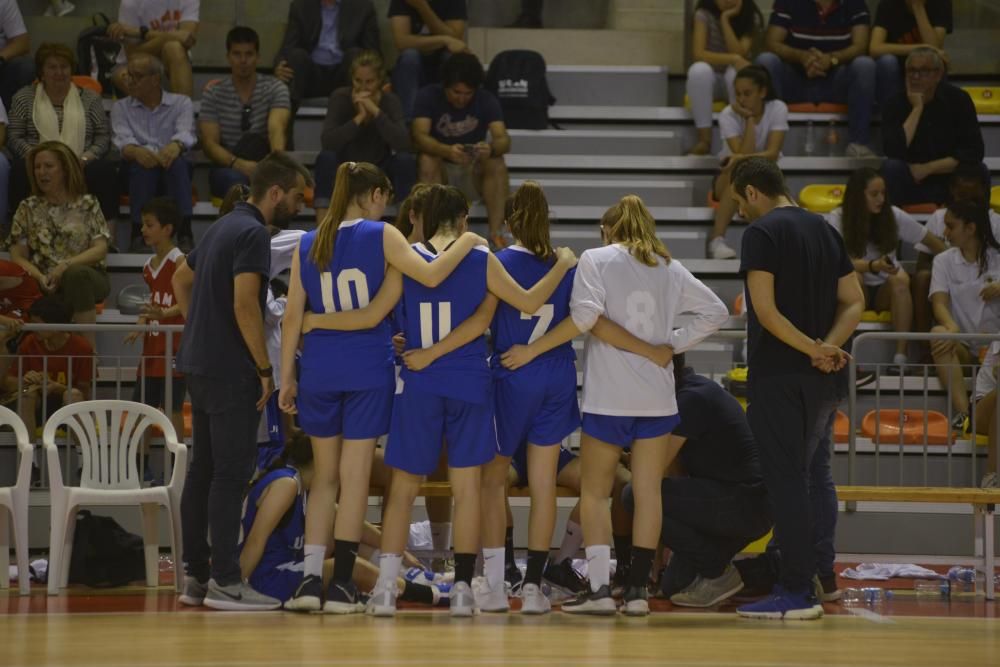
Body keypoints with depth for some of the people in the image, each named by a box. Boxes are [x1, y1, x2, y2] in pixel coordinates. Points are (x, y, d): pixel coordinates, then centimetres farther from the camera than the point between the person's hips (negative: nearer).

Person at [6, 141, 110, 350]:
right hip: (46, 285, 1)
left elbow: (100, 249, -2)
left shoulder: (88, 205, 8)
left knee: (76, 275, -38)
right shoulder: (28, 209, 11)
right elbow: (17, 256, 5)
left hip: (87, 278, -1)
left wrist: (66, 266, -19)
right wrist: (40, 278, -16)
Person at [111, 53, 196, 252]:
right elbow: (122, 139, -3)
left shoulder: (181, 103, 16)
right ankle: (138, 232, -42)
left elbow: (186, 133, -6)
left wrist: (175, 146, -32)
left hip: (173, 169, 0)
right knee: (142, 163, -36)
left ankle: (184, 232, -45)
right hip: (138, 173, 0)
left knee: (176, 161, -36)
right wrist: (136, 151, -29)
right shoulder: (121, 107, 18)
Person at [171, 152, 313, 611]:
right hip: (231, 371, -10)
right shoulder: (253, 234, -14)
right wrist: (265, 368, -15)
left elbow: (181, 280, 27)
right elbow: (245, 306, -21)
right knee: (231, 474, -8)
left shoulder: (224, 227, 16)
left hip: (200, 363, 10)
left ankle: (195, 575, 13)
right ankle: (224, 581, -8)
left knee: (203, 471, 11)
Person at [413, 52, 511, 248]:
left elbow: (503, 140, -23)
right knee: (426, 161, -33)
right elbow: (419, 136, -28)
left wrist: (491, 148, -49)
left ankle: (495, 232, -32)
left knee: (497, 163, -30)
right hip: (441, 167, -1)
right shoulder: (428, 96, -14)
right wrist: (447, 151, -48)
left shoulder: (486, 100, -10)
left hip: (474, 166, 1)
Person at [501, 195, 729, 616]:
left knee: (594, 492, 6)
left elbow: (585, 316, -15)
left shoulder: (596, 259, -1)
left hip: (608, 396, -3)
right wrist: (672, 346, 10)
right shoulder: (669, 268, 12)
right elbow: (716, 311, 12)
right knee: (648, 492, 7)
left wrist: (533, 349, -10)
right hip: (657, 396, 3)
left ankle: (599, 587, -4)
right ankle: (637, 590, 4)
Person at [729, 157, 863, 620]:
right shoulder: (824, 230, 14)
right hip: (823, 379, 8)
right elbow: (854, 303, 11)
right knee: (816, 474, 15)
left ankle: (796, 591, -5)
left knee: (786, 480, -5)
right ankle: (820, 577, 16)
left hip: (778, 376, -8)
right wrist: (826, 348, -3)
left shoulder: (762, 233, -10)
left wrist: (814, 350, -14)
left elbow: (765, 310, -19)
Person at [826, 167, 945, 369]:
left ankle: (900, 357, -43)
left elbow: (933, 243, 5)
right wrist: (874, 266, -39)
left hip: (886, 292, 1)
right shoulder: (838, 219, -10)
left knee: (900, 280, -32)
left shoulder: (893, 215, -4)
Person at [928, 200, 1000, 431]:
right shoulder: (944, 261, 10)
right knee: (938, 334, -33)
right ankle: (962, 411, -44)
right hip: (963, 345, 1)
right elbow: (939, 302, -4)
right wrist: (952, 328, -25)